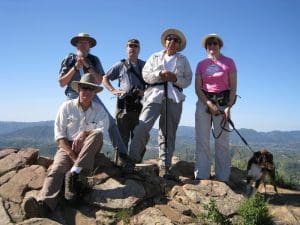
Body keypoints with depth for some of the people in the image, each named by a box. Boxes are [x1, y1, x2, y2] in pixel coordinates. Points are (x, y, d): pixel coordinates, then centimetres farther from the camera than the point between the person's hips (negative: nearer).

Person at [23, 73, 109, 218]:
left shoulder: (99, 110, 6)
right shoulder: (67, 107, 3)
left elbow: (100, 132, -9)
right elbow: (59, 136, -5)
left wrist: (84, 134, -24)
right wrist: (73, 156, -17)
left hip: (89, 148, 1)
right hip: (67, 147, -1)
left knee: (97, 134, -31)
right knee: (57, 168, -31)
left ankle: (74, 174, -38)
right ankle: (43, 204, -55)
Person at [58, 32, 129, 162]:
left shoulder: (94, 60, 5)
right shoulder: (69, 59, 3)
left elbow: (99, 81, -3)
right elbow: (61, 83, -3)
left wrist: (88, 66, -15)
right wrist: (75, 67, -12)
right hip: (73, 96, 0)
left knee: (110, 121, -9)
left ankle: (122, 152, -1)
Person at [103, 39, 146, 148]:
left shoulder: (145, 65, 17)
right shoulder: (120, 65, 15)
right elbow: (105, 78, 15)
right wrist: (113, 90, -1)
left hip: (140, 104, 1)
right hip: (124, 103, -1)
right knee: (122, 135, 0)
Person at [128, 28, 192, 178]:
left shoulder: (183, 60, 19)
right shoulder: (155, 57, 18)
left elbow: (188, 80, 10)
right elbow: (145, 75, 6)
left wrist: (175, 78, -9)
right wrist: (160, 74, -9)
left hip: (174, 98, 1)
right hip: (154, 95, -1)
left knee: (168, 133, 1)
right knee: (143, 126, -18)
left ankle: (164, 166, 5)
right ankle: (133, 160, -6)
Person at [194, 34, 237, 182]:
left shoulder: (228, 62, 6)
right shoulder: (201, 65, 10)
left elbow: (233, 87, 1)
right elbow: (197, 88, 3)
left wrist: (229, 107, -10)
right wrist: (209, 104, -11)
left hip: (223, 102, -1)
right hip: (204, 102, 2)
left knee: (222, 141, -3)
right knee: (202, 141, -3)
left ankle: (223, 178, 2)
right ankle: (201, 177, -1)